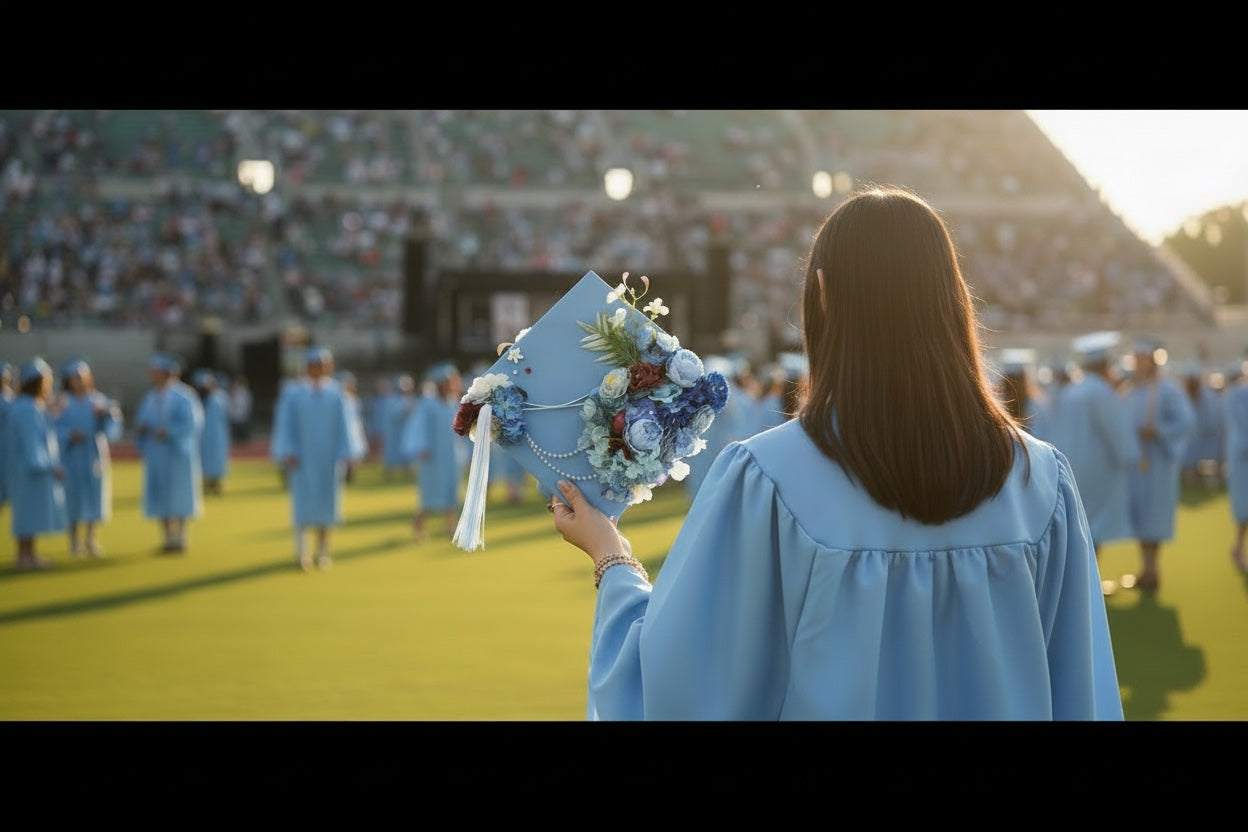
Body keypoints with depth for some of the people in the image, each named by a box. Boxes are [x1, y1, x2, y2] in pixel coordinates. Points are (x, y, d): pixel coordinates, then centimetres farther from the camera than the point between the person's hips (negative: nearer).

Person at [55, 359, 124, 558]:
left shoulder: (99, 400, 5)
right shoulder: (65, 404, -1)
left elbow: (115, 425, -2)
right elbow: (56, 429, -6)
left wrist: (104, 416, -20)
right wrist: (69, 435, -23)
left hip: (96, 455, 2)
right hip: (73, 457, -2)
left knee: (95, 496, 3)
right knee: (75, 497, 2)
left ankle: (91, 539, 13)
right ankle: (75, 541, 12)